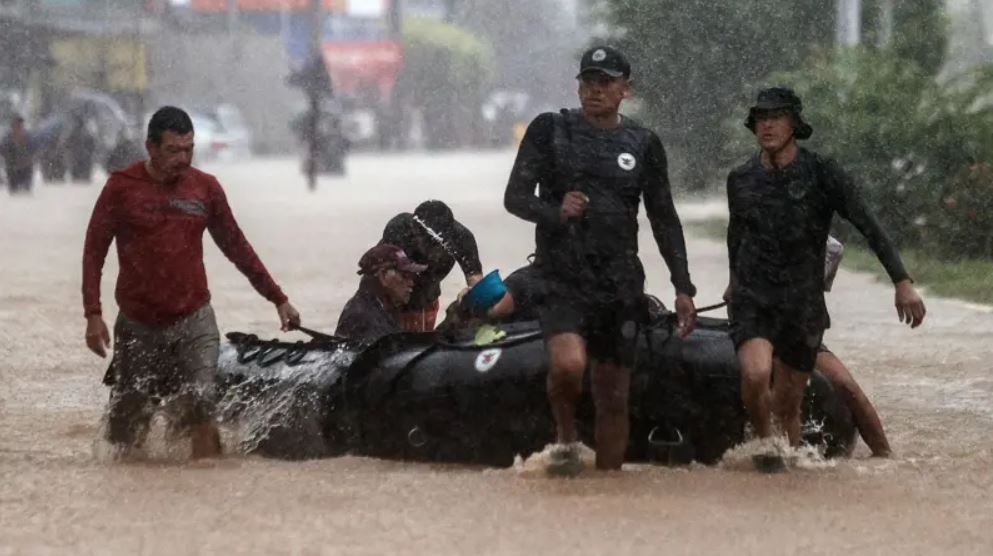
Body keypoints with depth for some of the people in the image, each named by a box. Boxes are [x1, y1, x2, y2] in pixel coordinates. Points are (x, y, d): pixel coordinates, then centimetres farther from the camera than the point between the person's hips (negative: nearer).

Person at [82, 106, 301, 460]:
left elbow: (236, 247, 13)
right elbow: (94, 251, 0)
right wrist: (93, 314, -10)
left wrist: (277, 298, 14)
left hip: (193, 323, 0)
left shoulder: (205, 188, 4)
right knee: (123, 437, 4)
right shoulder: (122, 187, -3)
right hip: (137, 325, 0)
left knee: (199, 408, -21)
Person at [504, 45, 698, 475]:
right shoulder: (550, 130, 3)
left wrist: (683, 287, 7)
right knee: (568, 364, -27)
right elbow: (515, 197, 1)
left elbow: (664, 219, 14)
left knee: (614, 395, 4)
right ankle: (565, 437, 1)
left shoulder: (643, 144, 10)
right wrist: (555, 212, -20)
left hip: (620, 286, 3)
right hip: (562, 279, -3)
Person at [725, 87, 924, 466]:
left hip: (804, 306, -1)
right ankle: (764, 444, 0)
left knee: (788, 403, 6)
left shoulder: (822, 175, -6)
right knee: (755, 374, -26)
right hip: (753, 302, 1)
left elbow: (869, 228, -8)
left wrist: (902, 282, -17)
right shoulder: (741, 180, 3)